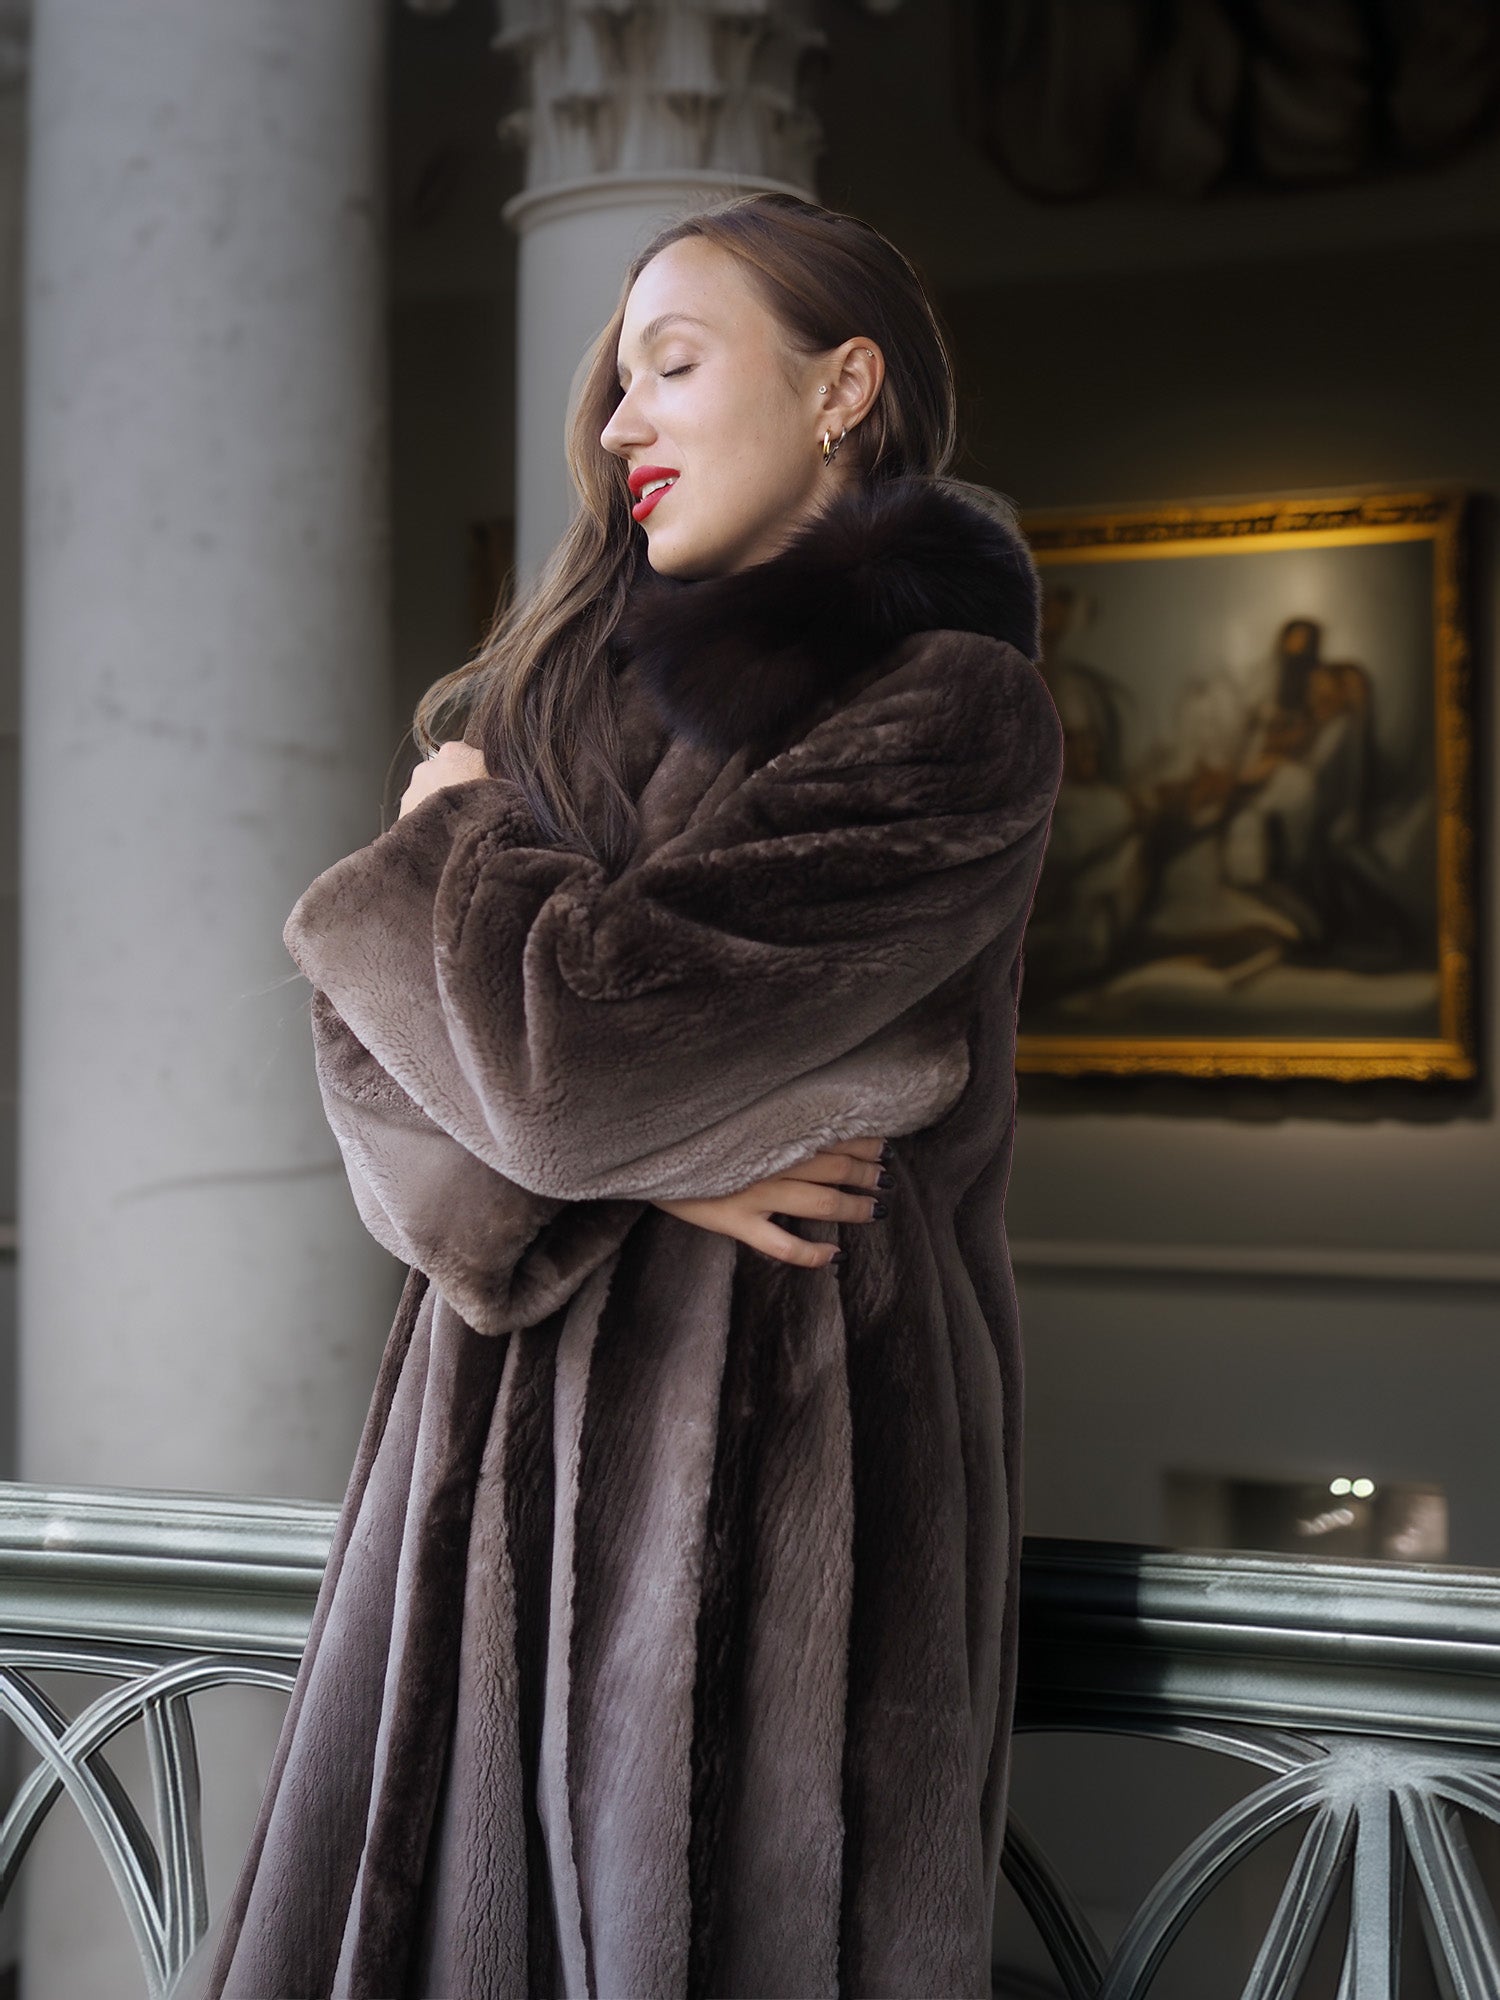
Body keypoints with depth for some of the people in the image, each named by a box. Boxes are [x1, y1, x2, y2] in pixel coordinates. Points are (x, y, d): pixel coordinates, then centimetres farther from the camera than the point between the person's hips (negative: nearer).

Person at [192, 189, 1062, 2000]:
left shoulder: (955, 711, -10)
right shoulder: (572, 678, 13)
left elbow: (572, 1032, -20)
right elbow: (376, 1048, 3)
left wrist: (450, 846, 0)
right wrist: (640, 1151, -14)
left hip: (772, 1435, -6)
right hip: (513, 1422, 7)